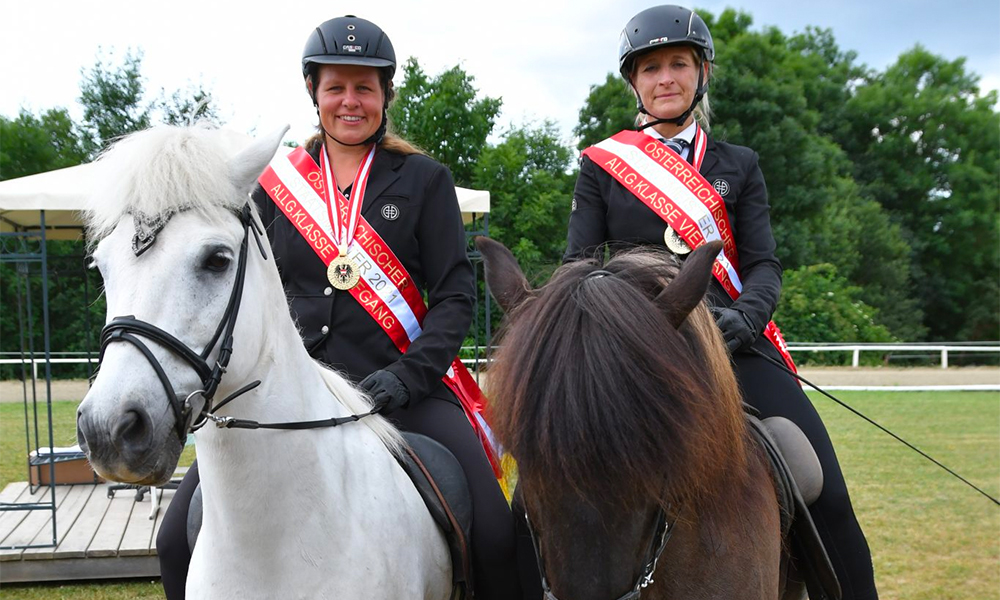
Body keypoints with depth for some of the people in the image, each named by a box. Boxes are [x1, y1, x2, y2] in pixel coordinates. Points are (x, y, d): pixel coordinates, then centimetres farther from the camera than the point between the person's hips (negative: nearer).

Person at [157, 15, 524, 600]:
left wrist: (408, 376, -15)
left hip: (403, 386, -2)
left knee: (498, 539, -19)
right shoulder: (276, 184, 12)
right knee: (180, 539, -8)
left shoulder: (425, 180, 7)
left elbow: (455, 294, 1)